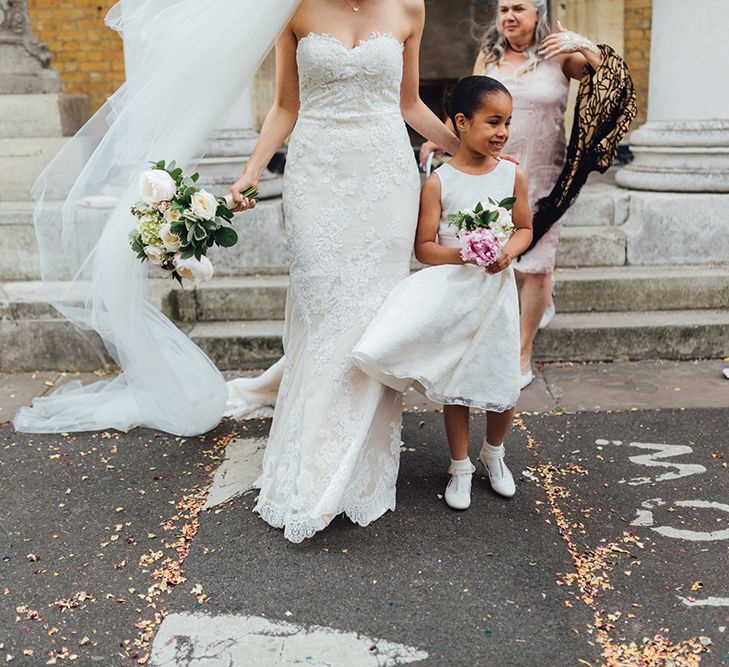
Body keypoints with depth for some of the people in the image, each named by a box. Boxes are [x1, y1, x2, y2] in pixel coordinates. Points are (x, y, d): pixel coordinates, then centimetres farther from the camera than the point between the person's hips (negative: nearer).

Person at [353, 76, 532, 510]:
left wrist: (508, 252, -12)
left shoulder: (513, 175, 0)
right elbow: (424, 246, -8)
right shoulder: (439, 181, -9)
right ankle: (460, 467, 28)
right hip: (452, 292, -2)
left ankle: (494, 453, 37)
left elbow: (525, 228, 9)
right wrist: (460, 254, -26)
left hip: (497, 291, 3)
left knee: (502, 385, 7)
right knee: (456, 387, 7)